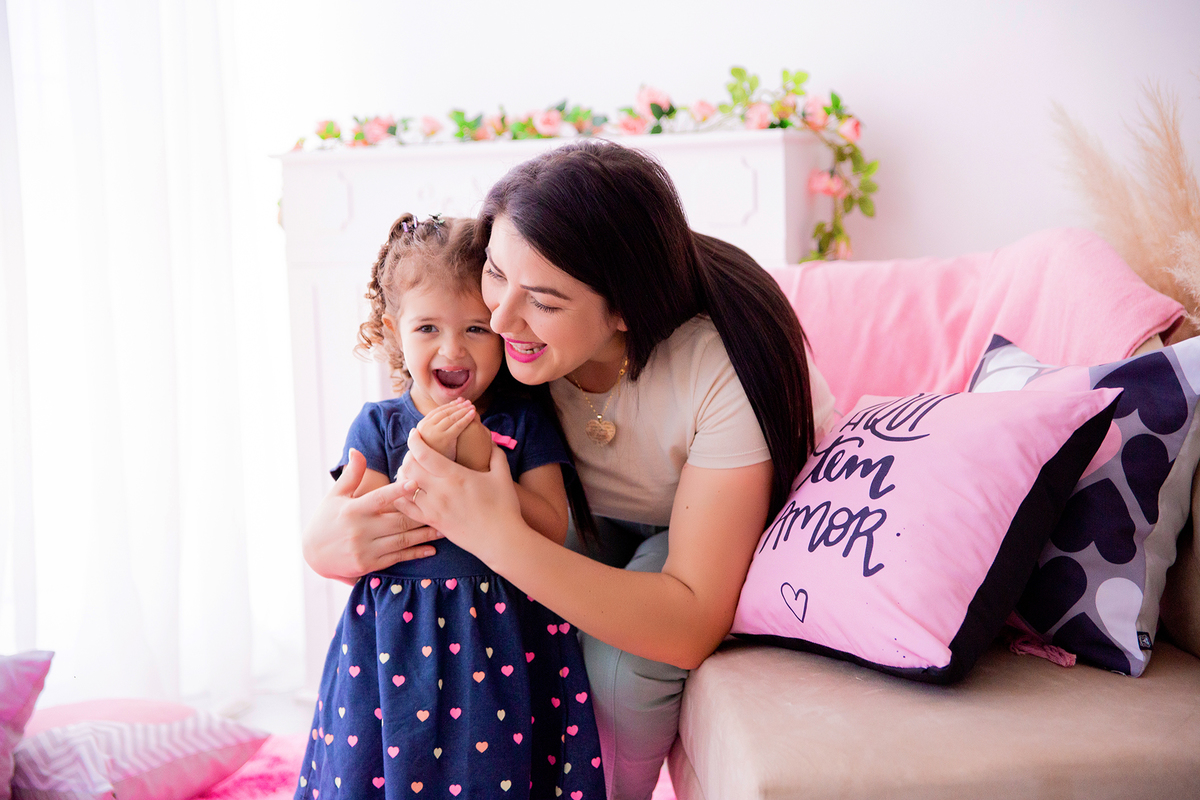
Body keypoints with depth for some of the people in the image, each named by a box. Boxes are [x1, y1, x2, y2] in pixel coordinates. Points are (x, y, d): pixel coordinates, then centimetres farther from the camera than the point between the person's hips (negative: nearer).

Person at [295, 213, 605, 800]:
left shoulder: (524, 422, 0)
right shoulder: (377, 427, 1)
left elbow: (552, 535, -7)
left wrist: (484, 465, -18)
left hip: (505, 646, 0)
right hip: (396, 646, 1)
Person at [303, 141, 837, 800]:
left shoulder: (723, 365, -37)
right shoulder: (490, 340, -23)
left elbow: (692, 628, -38)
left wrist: (499, 537, -49)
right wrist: (324, 534, -39)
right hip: (602, 523, 4)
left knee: (618, 663, -29)